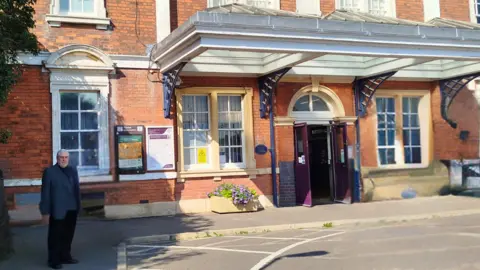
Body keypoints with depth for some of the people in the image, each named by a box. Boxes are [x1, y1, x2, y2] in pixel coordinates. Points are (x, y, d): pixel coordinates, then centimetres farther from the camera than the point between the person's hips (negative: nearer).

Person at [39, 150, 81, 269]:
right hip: (57, 211, -5)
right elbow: (45, 193, -7)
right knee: (55, 236, 4)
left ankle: (65, 256, 25)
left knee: (68, 235, 12)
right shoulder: (49, 171, -4)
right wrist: (45, 212, -10)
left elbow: (76, 189, 12)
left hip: (71, 210, 5)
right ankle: (54, 260, 13)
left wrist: (78, 206, 7)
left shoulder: (73, 170, 11)